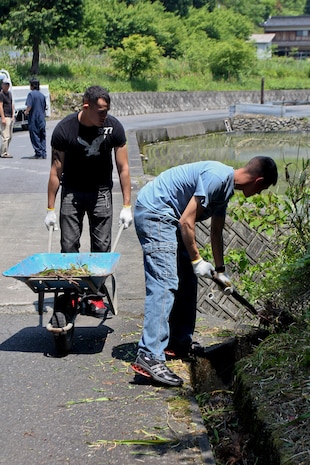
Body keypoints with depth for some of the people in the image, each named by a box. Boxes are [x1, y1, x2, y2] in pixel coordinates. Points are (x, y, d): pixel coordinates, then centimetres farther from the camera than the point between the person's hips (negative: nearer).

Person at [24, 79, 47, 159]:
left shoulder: (31, 94, -9)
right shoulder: (42, 95, 10)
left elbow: (29, 106, -17)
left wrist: (26, 112, 1)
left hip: (33, 119, -6)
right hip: (42, 119, 6)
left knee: (35, 137, 0)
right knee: (42, 137, 8)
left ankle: (39, 153, -2)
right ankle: (43, 154, 6)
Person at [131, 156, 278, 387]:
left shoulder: (226, 186, 12)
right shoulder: (217, 176, -21)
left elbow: (216, 232, 23)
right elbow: (186, 222, -22)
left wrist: (220, 270, 27)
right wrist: (197, 260, -13)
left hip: (166, 217, 11)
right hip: (153, 212, -11)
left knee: (187, 280, 15)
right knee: (165, 283, -18)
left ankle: (179, 342, 26)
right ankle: (149, 357, -22)